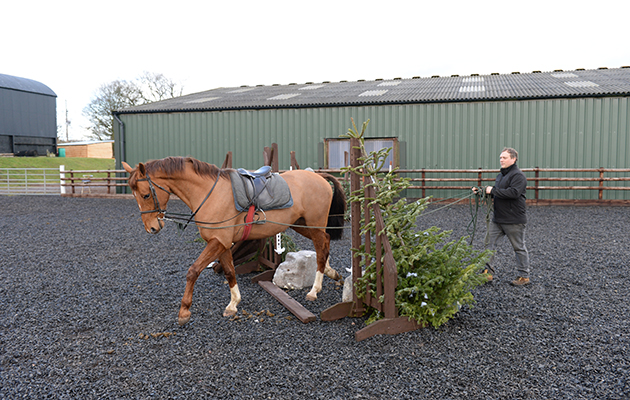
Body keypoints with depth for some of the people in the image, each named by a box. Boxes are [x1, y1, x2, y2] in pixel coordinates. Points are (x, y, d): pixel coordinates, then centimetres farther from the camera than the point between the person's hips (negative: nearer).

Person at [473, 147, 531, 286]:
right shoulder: (501, 175, 16)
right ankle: (488, 272, 13)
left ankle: (524, 276, 17)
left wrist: (493, 190, -23)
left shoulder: (518, 175, -13)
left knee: (519, 248, 5)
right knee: (489, 243, 5)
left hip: (514, 220, -8)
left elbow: (514, 192, -28)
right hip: (497, 218, 9)